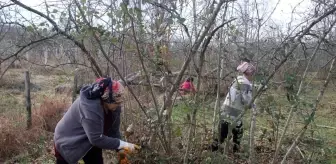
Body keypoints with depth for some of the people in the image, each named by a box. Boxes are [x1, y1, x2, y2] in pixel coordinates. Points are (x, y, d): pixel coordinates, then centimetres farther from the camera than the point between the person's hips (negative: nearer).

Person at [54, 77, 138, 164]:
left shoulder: (113, 106, -15)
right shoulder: (90, 107, -39)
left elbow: (113, 130, -4)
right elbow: (97, 139, -37)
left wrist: (121, 149, -10)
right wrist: (123, 144, -32)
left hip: (90, 140, 7)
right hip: (67, 141, -7)